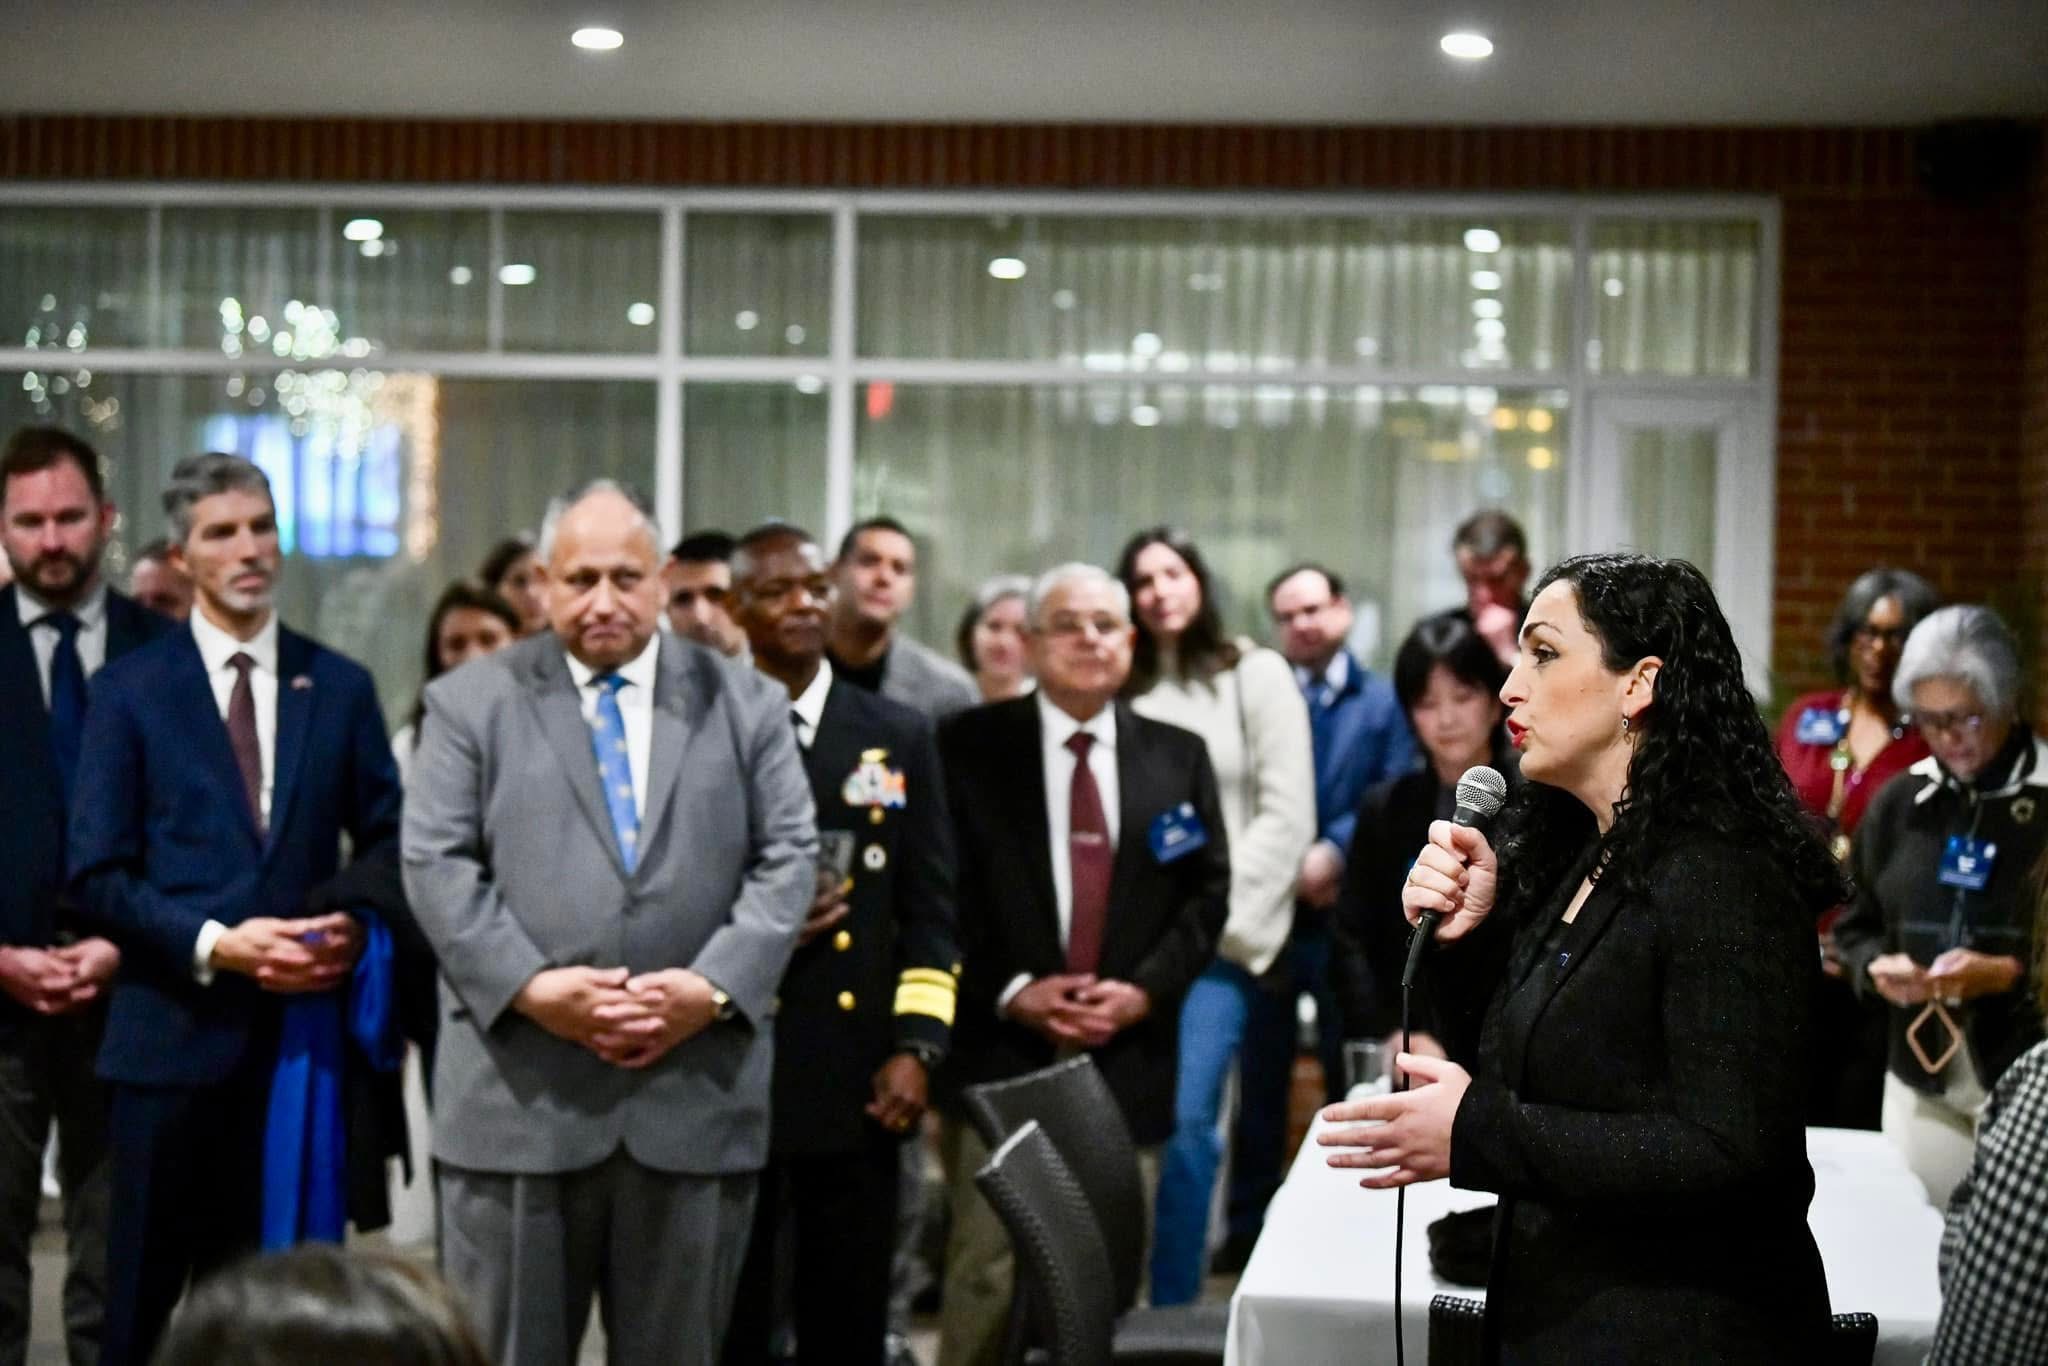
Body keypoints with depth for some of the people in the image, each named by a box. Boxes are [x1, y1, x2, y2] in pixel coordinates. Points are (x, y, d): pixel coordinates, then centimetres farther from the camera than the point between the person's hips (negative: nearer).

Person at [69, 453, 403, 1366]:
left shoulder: (340, 687, 8)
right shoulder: (130, 689, 1)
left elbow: (386, 844, 11)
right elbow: (98, 872, -4)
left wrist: (359, 927, -10)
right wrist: (213, 944, -15)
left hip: (303, 1027, 2)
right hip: (174, 1030, -2)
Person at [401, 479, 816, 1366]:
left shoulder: (746, 703, 11)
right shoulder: (470, 702, 8)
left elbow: (786, 858, 4)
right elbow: (438, 864, 0)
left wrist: (715, 986, -11)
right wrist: (530, 987, -14)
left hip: (698, 1095, 1)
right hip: (520, 1095, -1)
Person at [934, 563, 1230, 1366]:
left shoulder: (1179, 757, 11)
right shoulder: (969, 747, 2)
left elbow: (1207, 893, 7)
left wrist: (1143, 990, -7)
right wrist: (1012, 993, -12)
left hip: (1128, 1059, 3)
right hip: (999, 1057, -2)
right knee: (987, 1274, -5)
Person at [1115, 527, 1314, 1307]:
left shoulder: (1256, 676, 4)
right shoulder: (1120, 688, 12)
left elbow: (1287, 818, -2)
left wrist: (1212, 908, -8)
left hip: (1217, 937, -3)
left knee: (1184, 1118, -13)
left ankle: (1175, 1310, -2)